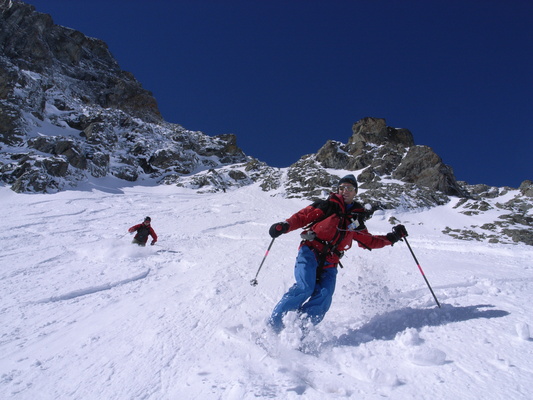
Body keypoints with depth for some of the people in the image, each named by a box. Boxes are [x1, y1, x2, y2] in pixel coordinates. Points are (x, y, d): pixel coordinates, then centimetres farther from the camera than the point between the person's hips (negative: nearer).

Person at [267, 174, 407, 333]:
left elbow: (368, 241, 32)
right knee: (305, 288, -23)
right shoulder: (327, 206, 9)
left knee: (323, 297, -18)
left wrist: (391, 238, 21)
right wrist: (285, 225, -17)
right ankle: (274, 321, -11)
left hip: (329, 264, 4)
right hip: (310, 252, -4)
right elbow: (303, 216, 1)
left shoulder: (356, 219, 22)